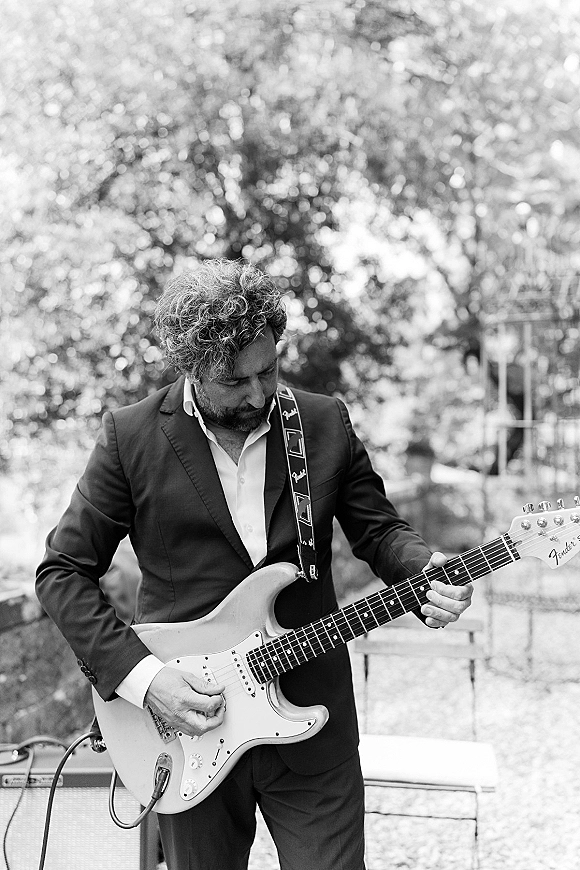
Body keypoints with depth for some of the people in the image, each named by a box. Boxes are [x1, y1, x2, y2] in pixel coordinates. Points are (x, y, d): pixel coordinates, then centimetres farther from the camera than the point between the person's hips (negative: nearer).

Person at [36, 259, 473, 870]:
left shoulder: (326, 423, 0)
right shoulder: (131, 437, -8)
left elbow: (378, 529, 9)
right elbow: (62, 571, -4)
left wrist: (425, 571, -13)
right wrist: (139, 674, -14)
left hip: (313, 726, 2)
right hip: (186, 727, -1)